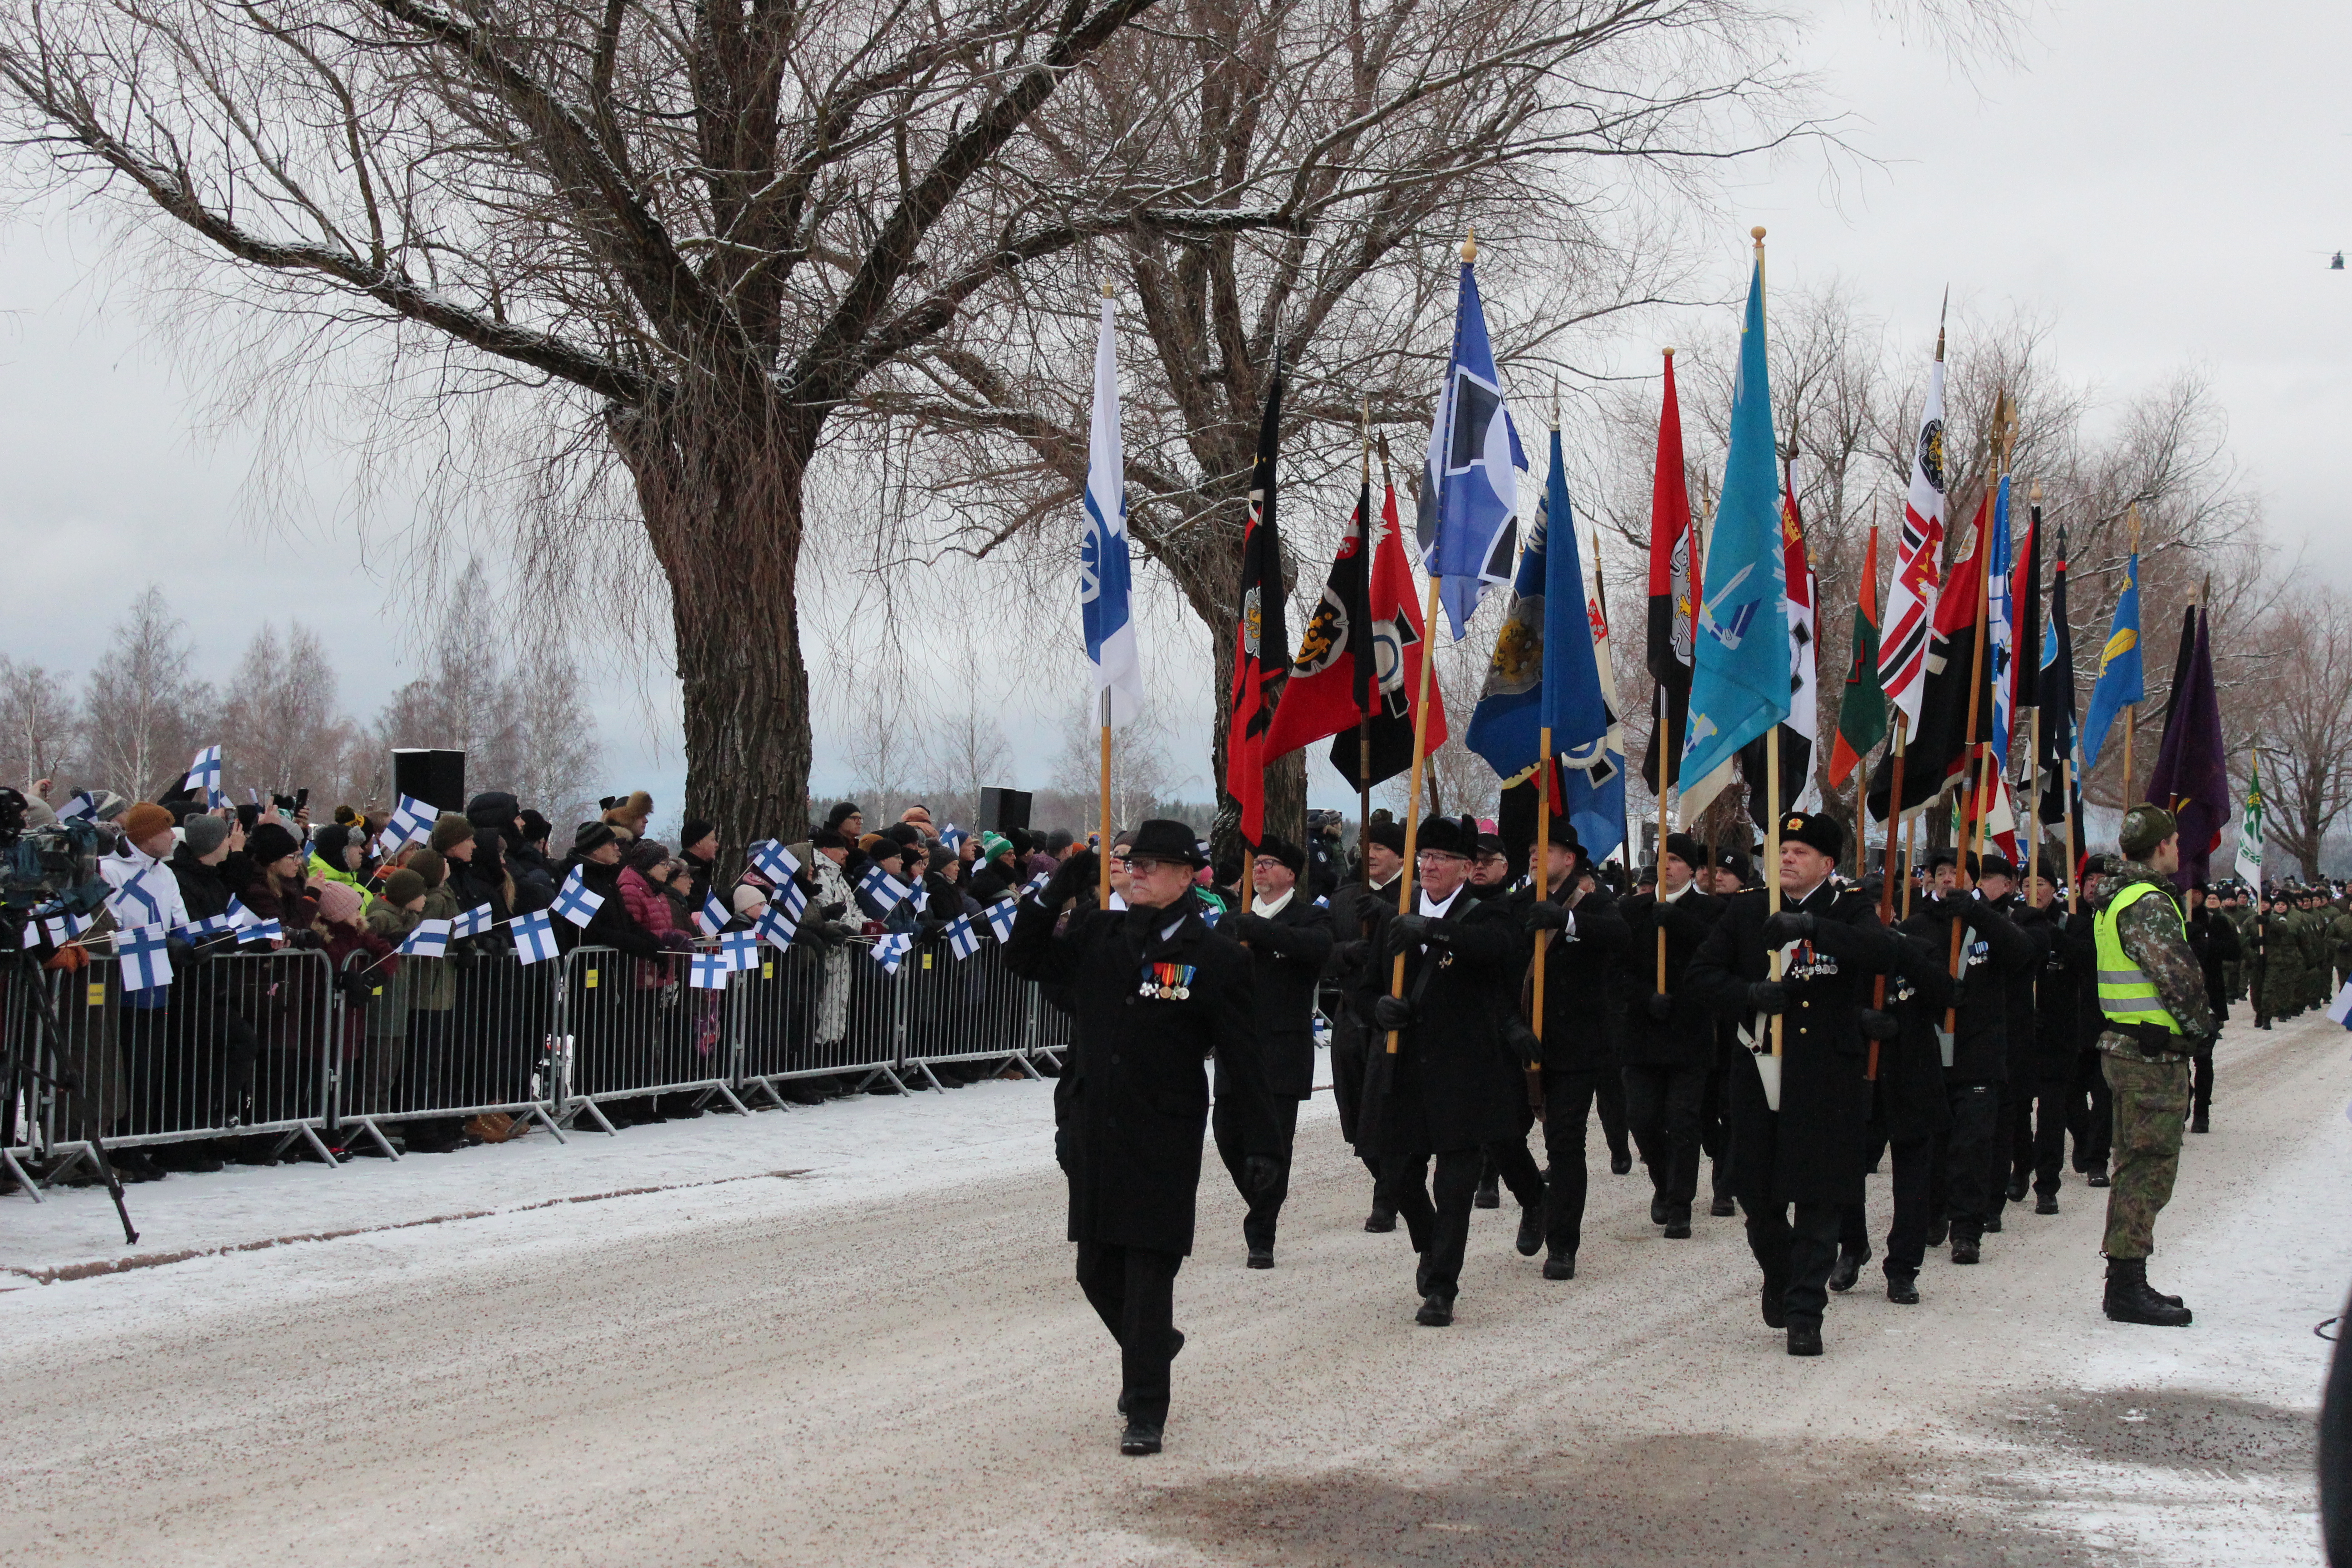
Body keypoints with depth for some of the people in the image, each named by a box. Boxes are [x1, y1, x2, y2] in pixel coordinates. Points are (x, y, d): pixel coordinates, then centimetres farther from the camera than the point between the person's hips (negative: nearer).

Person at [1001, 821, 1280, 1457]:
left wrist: (1262, 1143, -5)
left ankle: (1146, 1412, 3)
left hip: (1163, 1141, -5)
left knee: (1149, 1271, -4)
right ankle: (1153, 1346, 40)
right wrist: (1053, 893, -1)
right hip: (1093, 1133, 5)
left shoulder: (1214, 958, -5)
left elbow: (1242, 1061, -3)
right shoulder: (1098, 935, 6)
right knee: (1098, 1269, 13)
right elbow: (1024, 960, 12)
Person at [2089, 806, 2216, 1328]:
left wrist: (2193, 1030, 16)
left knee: (2136, 1166, 16)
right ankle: (2129, 1289, -5)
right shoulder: (2149, 905, -18)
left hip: (2127, 1045, 10)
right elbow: (2178, 977, -21)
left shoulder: (2116, 899, 14)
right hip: (2155, 1055, -10)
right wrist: (2202, 1029, -6)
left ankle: (2125, 1282, 23)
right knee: (2151, 1168, -6)